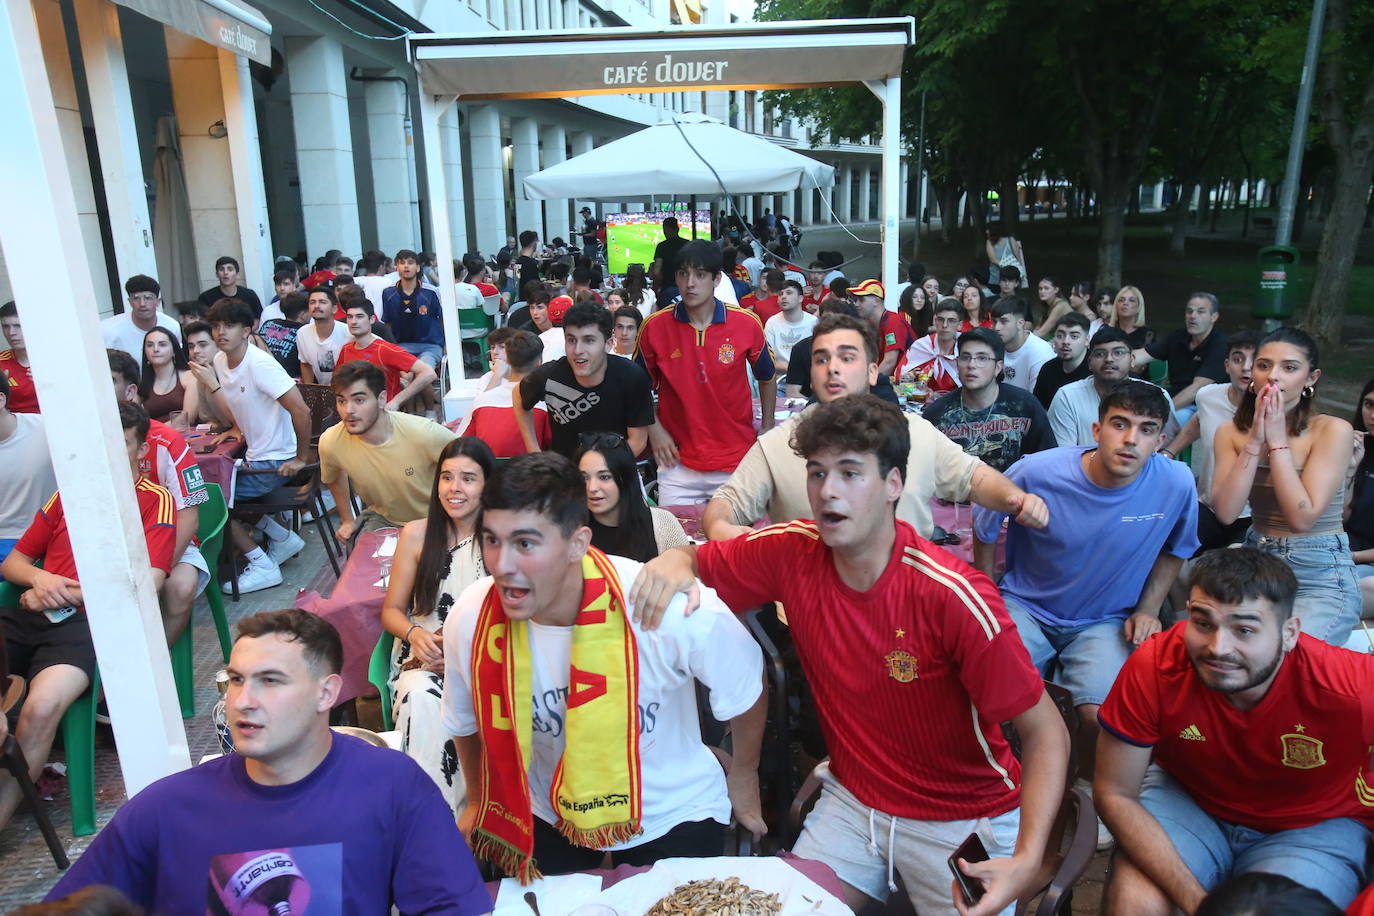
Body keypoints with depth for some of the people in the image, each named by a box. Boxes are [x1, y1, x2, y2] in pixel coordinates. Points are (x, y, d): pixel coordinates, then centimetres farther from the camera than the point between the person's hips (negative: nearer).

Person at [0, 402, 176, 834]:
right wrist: (39, 578, 2)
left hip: (85, 623, -5)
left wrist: (64, 594, -4)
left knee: (41, 708, -31)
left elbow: (147, 583, -4)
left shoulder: (155, 501, 6)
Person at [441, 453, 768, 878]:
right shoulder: (470, 621, -24)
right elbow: (466, 723, 0)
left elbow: (745, 691, -12)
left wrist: (743, 777, 4)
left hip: (673, 815, -2)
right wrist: (481, 799, 16)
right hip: (544, 815, 3)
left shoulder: (677, 613, -35)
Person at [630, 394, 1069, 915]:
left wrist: (1027, 860, -30)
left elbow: (1046, 733, -18)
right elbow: (692, 559, 0)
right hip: (852, 800, 4)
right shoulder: (792, 552, -15)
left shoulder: (953, 597, -27)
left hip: (964, 820, -3)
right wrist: (672, 564, -24)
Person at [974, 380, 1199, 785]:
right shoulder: (1036, 473, -20)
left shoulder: (1176, 484, -14)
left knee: (1101, 717, -23)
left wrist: (1148, 608, 1)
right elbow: (985, 529, 0)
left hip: (1106, 621, 1)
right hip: (1025, 607, -1)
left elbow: (1174, 550, 10)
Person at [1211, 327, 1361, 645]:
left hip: (1321, 577, -3)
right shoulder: (1231, 432, 3)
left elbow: (1302, 518, -18)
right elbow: (1225, 512, -10)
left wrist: (1277, 440, -15)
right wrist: (1254, 441, -13)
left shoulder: (1333, 431, -8)